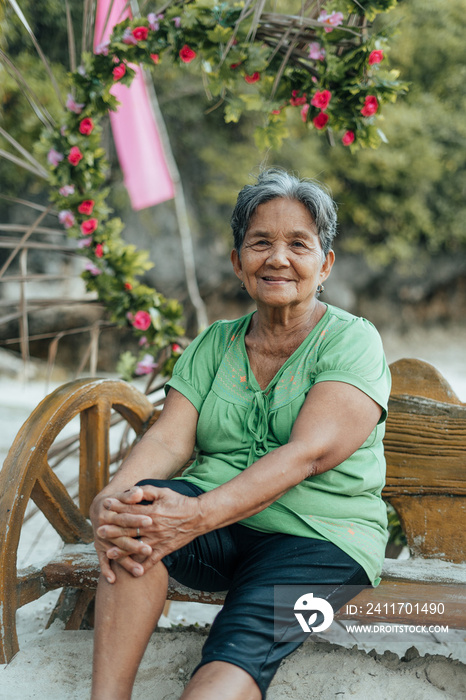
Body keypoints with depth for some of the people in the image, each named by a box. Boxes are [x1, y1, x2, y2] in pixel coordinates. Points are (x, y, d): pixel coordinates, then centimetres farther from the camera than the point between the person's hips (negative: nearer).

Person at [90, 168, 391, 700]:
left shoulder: (352, 341, -3)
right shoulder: (214, 344, 12)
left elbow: (308, 453, -18)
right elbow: (169, 439, -1)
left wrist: (201, 514, -32)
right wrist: (109, 501, -25)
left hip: (317, 537, -3)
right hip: (212, 527, 4)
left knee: (238, 651, -32)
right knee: (139, 508, -29)